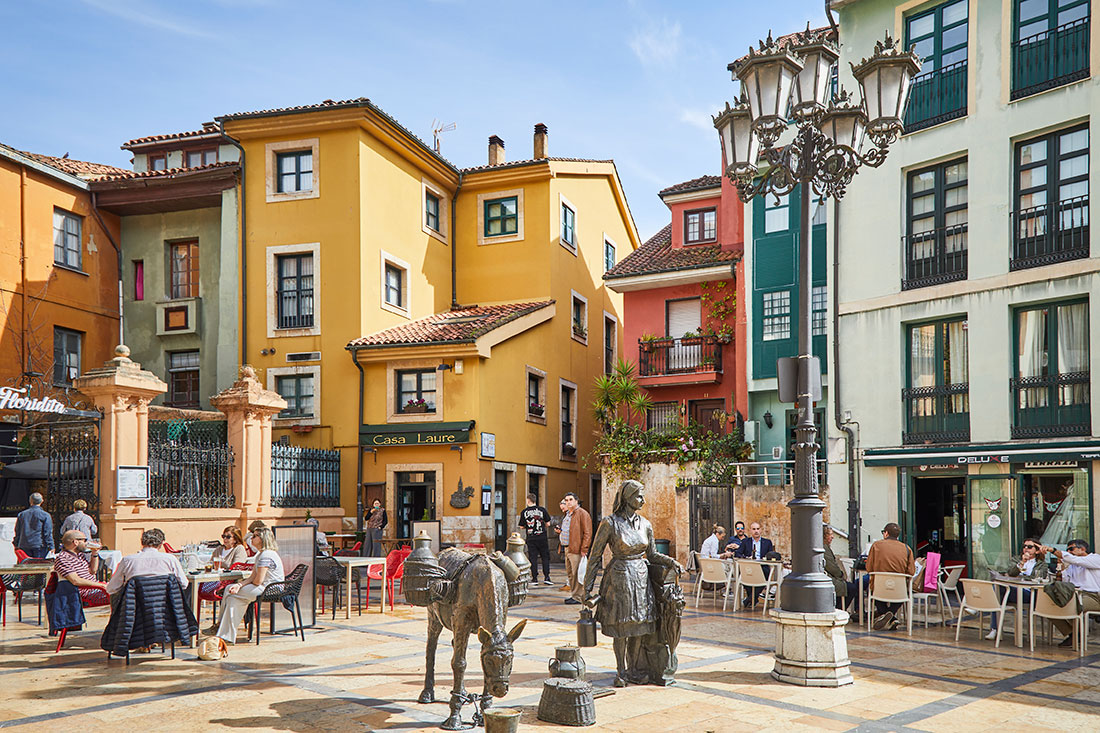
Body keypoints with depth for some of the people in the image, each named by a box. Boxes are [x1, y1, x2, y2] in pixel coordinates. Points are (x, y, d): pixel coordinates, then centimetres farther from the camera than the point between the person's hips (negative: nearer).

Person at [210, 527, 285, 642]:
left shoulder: (266, 555, -17)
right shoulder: (260, 554, 17)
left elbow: (258, 581, -20)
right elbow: (252, 577, 10)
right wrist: (240, 585, -9)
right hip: (265, 588, 10)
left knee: (232, 594, -12)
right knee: (229, 588, 2)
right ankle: (221, 626, 1)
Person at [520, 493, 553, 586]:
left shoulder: (524, 512, -3)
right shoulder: (542, 510, -3)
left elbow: (522, 526, 2)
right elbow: (548, 523, 2)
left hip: (531, 539, 0)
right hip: (542, 538, 0)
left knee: (533, 558, 6)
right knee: (545, 557, 7)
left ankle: (534, 578, 6)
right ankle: (546, 577, 0)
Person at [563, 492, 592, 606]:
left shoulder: (582, 514, -9)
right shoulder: (568, 514, 19)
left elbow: (587, 533, -14)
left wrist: (584, 549, -18)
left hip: (577, 550, -9)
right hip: (567, 549, 9)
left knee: (577, 574, -6)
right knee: (570, 573, 13)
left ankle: (578, 597, -2)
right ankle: (573, 594, 21)